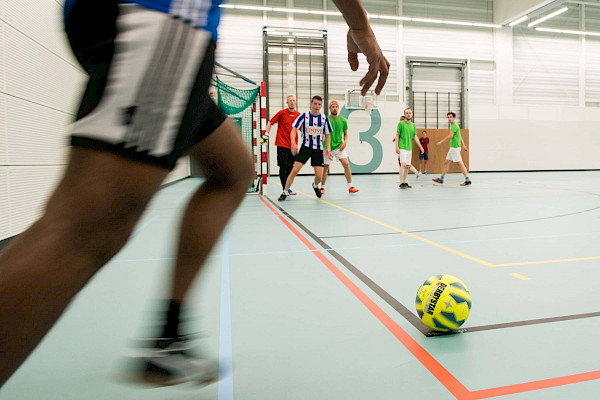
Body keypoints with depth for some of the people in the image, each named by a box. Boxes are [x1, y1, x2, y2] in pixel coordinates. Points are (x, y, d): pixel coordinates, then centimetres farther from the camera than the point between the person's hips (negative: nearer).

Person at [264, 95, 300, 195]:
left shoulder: (298, 115, 8)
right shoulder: (282, 113, -3)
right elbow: (270, 122, 4)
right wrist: (267, 134, -6)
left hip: (293, 145, 4)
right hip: (282, 144, -4)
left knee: (290, 167, 8)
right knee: (283, 167, -6)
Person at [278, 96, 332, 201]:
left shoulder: (324, 118, 2)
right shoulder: (304, 116, -4)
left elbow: (327, 134, 10)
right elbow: (294, 129, -10)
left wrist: (328, 148, -2)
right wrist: (293, 143, -26)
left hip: (318, 149, 2)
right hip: (305, 147, -1)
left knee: (319, 176, -4)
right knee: (295, 170, -13)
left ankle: (315, 185, 34)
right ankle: (285, 192, 2)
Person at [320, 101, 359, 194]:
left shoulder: (343, 120, 2)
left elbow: (345, 133, 13)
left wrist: (345, 142, -6)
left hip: (339, 146, 2)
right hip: (328, 147, -2)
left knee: (346, 164, -12)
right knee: (325, 167, 4)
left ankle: (350, 187, -6)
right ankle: (322, 187, 22)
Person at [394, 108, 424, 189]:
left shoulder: (413, 125, 14)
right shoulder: (401, 123, -3)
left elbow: (415, 137, 16)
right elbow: (397, 135, -5)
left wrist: (420, 146, 9)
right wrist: (397, 146, -13)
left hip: (409, 148, 6)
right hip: (402, 148, -6)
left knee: (407, 166, 7)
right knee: (403, 164, -15)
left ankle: (404, 182, 14)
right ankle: (401, 183, -13)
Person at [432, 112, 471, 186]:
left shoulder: (454, 125, -12)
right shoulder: (453, 126, 19)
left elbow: (450, 136, -21)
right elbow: (460, 137, 24)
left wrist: (441, 142, -18)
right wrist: (463, 145, 27)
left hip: (455, 147, -10)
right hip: (452, 147, 10)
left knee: (460, 163, -9)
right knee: (446, 163, 11)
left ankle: (467, 180, -7)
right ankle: (441, 179, 17)